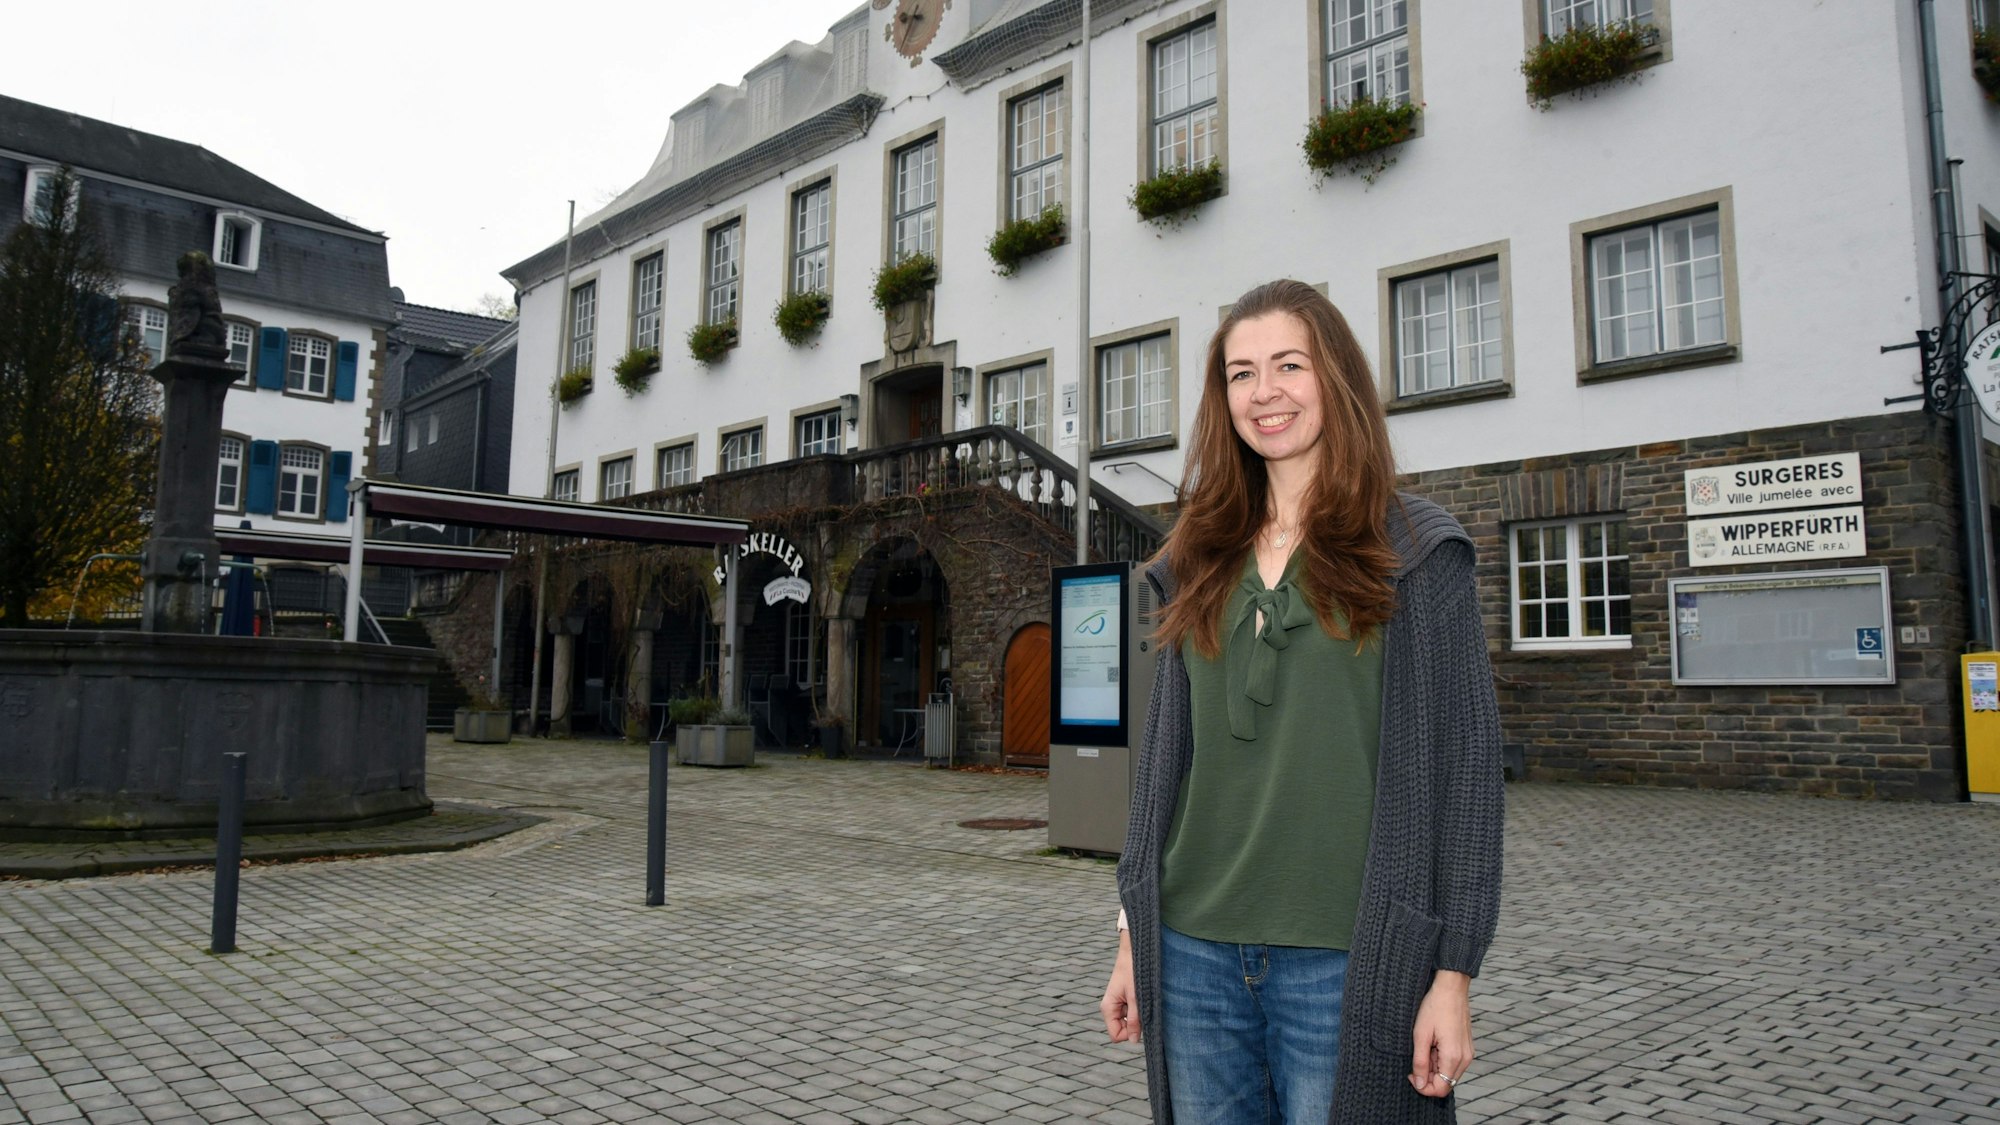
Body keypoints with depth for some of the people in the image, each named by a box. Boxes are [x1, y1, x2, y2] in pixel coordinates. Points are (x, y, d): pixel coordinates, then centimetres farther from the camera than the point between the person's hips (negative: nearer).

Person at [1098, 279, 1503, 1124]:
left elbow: (1461, 758, -5)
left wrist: (1454, 970, -9)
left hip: (1344, 959, -4)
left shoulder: (1413, 552, -3)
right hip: (1195, 953, 4)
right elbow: (1165, 744, 11)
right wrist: (1133, 937, 11)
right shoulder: (1198, 561, 9)